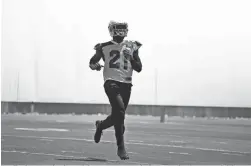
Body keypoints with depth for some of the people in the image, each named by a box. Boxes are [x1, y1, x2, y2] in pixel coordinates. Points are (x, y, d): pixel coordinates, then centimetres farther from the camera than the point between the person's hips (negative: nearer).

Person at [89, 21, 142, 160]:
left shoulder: (132, 47, 12)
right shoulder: (104, 47, 6)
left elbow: (139, 68, 9)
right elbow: (92, 62, 16)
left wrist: (130, 57, -8)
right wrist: (95, 66, -7)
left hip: (126, 84, 4)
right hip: (111, 82, -4)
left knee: (118, 115, 7)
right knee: (120, 110, -23)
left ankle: (100, 125, 41)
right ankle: (121, 147, -18)